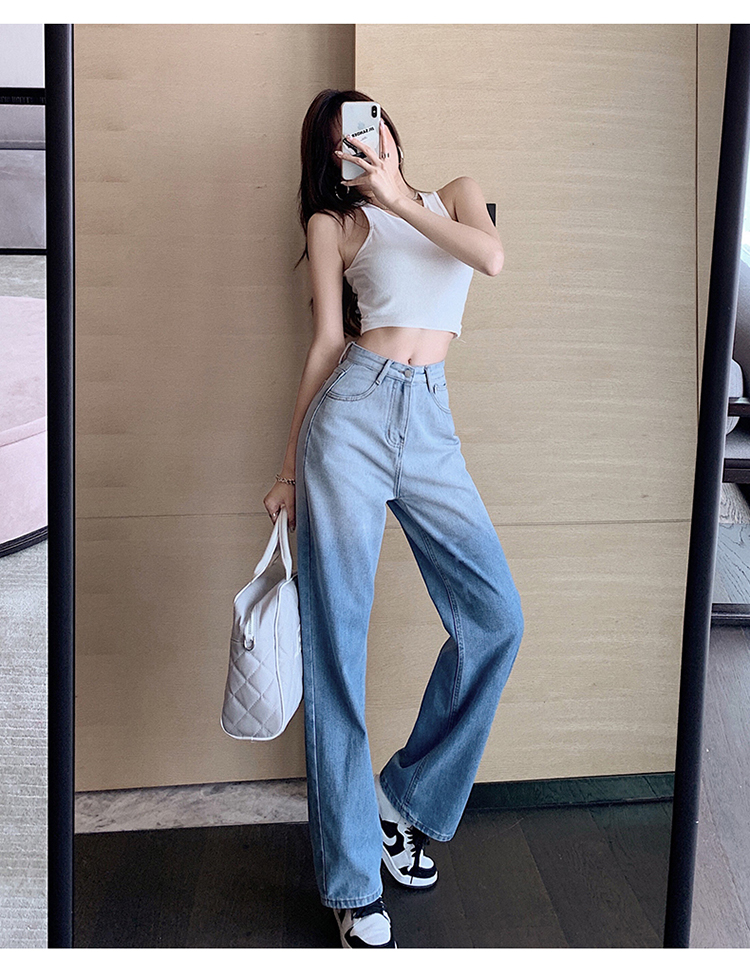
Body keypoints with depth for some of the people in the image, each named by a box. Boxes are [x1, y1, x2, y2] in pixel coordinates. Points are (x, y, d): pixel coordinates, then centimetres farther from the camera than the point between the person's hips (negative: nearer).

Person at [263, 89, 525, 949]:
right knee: (336, 645, -4)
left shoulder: (453, 194, 20)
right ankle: (354, 881, 8)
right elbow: (327, 345, 7)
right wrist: (291, 468, 4)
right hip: (353, 413, -3)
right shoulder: (332, 222, 12)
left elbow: (492, 257, -3)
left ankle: (404, 799, 16)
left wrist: (401, 200, -1)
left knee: (495, 618, -5)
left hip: (429, 426, 3)